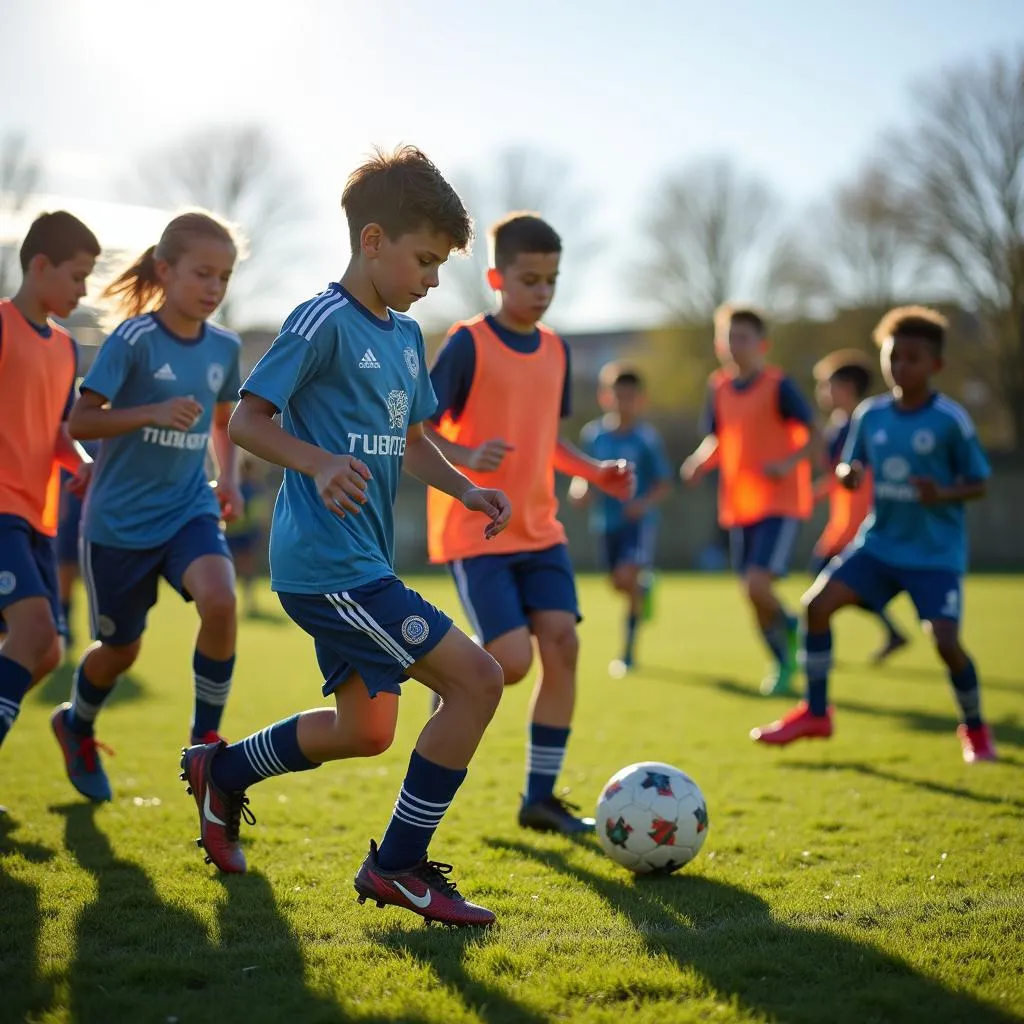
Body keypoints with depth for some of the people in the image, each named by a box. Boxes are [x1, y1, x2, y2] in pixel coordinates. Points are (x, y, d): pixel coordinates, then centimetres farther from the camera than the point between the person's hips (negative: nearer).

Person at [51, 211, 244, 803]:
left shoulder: (225, 348, 1)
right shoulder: (134, 339, -14)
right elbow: (79, 422, -18)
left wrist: (229, 479, 3)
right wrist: (155, 412, -31)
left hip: (190, 509, 3)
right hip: (119, 520, -3)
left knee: (220, 602, -26)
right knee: (121, 648, 12)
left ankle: (205, 743, -7)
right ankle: (77, 725, 47)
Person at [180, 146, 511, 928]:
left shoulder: (406, 335, 14)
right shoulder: (325, 321, -12)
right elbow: (247, 418, -13)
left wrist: (466, 489, 6)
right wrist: (323, 464, -28)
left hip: (362, 562, 10)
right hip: (328, 561, -10)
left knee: (365, 731, 18)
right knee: (476, 677, -14)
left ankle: (223, 770, 39)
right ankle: (400, 865, -3)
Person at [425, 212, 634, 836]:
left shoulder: (555, 350, 11)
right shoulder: (468, 344, -10)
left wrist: (596, 472, 7)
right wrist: (465, 457, -29)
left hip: (539, 529, 6)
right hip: (475, 533, -6)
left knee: (562, 643, -6)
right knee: (513, 660, -15)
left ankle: (541, 797, 5)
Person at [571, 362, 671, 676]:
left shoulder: (647, 438, -9)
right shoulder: (593, 434, 0)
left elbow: (664, 484, -4)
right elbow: (585, 472, 10)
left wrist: (645, 503, -22)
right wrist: (580, 487, -13)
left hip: (639, 520, -4)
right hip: (607, 519, 4)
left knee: (627, 577, -19)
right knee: (618, 583, 13)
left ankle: (628, 650, -6)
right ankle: (644, 585, 52)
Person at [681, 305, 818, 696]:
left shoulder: (779, 386, -9)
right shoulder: (719, 388, 7)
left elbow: (815, 436, -7)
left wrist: (789, 463, -23)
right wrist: (700, 461, -3)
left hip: (780, 503, -6)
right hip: (738, 505, 6)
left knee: (757, 585, -19)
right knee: (754, 594, 8)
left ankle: (788, 628, 12)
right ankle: (783, 662, 27)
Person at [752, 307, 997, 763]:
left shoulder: (950, 420, -10)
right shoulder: (869, 414, 1)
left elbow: (978, 483, -4)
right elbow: (850, 468, 11)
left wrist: (943, 494, -24)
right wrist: (848, 474, -14)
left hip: (936, 553, -4)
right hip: (880, 541, 5)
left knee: (945, 641, -16)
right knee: (817, 603, -8)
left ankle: (975, 728, 13)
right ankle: (815, 713, 8)